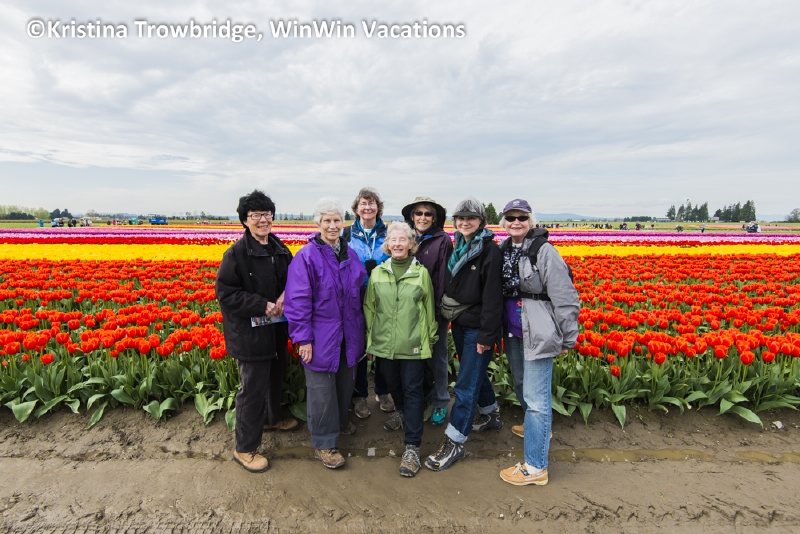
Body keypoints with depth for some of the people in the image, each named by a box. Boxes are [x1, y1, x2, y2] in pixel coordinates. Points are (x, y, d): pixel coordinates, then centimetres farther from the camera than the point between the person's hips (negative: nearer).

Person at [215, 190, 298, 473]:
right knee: (253, 388, 1)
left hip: (277, 330, 7)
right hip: (250, 334, -7)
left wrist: (285, 296, -8)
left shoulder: (280, 250, 4)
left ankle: (271, 418, 50)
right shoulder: (236, 254, -15)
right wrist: (263, 305, -21)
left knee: (276, 377, 24)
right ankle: (244, 448, 20)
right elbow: (225, 293, -16)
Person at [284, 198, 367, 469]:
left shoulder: (351, 254, 5)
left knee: (346, 381, 21)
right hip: (321, 337, -6)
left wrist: (360, 328, 13)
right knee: (322, 391, 7)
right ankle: (324, 443, 24)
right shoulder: (306, 256, -14)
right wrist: (303, 338, -16)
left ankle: (339, 420, 47)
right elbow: (298, 300, -15)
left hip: (349, 335, 6)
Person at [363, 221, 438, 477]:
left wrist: (430, 338, 7)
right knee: (392, 384, 21)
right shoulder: (377, 272, 2)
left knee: (412, 391, 2)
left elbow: (429, 309, 2)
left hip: (413, 345, -3)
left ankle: (412, 447, 12)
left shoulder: (421, 272, -4)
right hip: (384, 343, 3)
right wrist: (370, 336, 8)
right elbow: (369, 307, 8)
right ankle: (402, 412, 53)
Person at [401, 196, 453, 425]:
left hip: (435, 309, -4)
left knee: (437, 355, 11)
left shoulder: (443, 240, -9)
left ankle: (440, 401, 28)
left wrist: (440, 310, -13)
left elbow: (444, 277, -12)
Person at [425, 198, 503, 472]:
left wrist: (487, 334, -19)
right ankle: (491, 414, 45)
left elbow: (492, 296, -18)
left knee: (466, 384, -2)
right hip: (459, 324, 8)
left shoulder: (490, 250, -14)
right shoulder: (459, 248, 9)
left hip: (477, 327, -8)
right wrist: (451, 316, 11)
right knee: (476, 372, 22)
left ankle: (454, 443, 9)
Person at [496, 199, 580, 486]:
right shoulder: (503, 249, 6)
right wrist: (501, 328, 14)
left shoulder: (543, 251, -14)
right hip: (513, 332, 7)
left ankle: (535, 467, 10)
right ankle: (534, 426, 50)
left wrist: (568, 338, -10)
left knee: (536, 397, -2)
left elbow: (565, 298, -13)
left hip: (538, 334, -7)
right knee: (521, 385, 23)